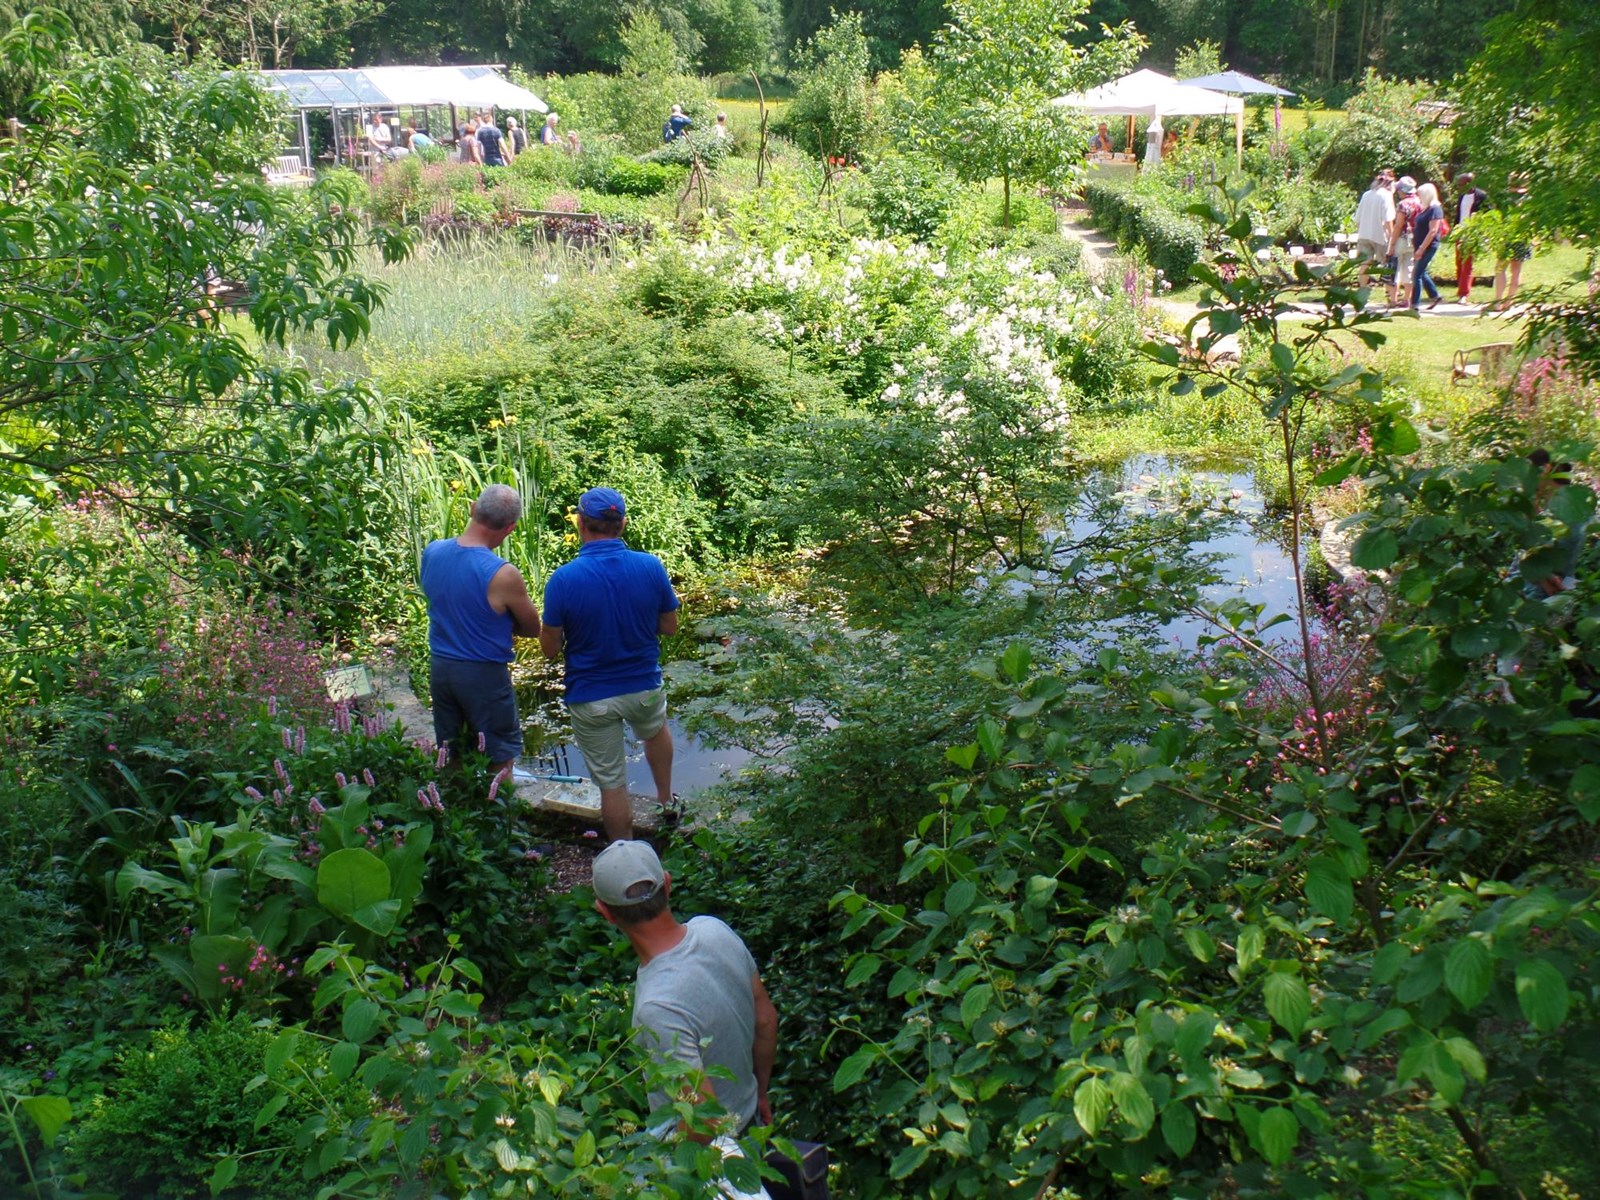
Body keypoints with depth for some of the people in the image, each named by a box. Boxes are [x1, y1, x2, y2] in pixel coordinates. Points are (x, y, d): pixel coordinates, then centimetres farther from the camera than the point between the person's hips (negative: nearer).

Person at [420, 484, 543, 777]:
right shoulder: (503, 576, -24)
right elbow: (533, 628, -10)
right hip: (483, 674, -6)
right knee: (500, 755, 12)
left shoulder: (431, 552, -6)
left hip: (439, 665, 6)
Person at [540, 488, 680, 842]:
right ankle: (666, 800, 53)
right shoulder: (651, 567, -14)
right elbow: (670, 626, 0)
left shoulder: (563, 580, -20)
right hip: (644, 686, 3)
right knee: (655, 730, 37)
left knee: (611, 783, 12)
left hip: (591, 698, -3)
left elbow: (549, 649, -11)